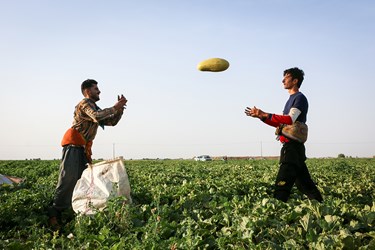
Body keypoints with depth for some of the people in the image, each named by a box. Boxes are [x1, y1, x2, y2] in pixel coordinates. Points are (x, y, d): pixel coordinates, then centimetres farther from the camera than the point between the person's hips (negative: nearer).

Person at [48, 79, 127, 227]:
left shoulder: (94, 107, 26)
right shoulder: (85, 103, -2)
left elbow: (111, 122, 24)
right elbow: (97, 117, -23)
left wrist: (120, 108, 10)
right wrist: (114, 108, -13)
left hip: (83, 148, 10)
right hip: (73, 144, -10)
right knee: (69, 178, -16)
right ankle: (55, 213, -15)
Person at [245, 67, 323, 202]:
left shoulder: (300, 98, -7)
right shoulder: (291, 99, 22)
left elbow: (290, 120, -22)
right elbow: (281, 123, 21)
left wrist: (264, 114, -24)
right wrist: (260, 115, 11)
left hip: (293, 146, -10)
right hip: (292, 147, 10)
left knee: (282, 184, -14)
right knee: (304, 183, 16)